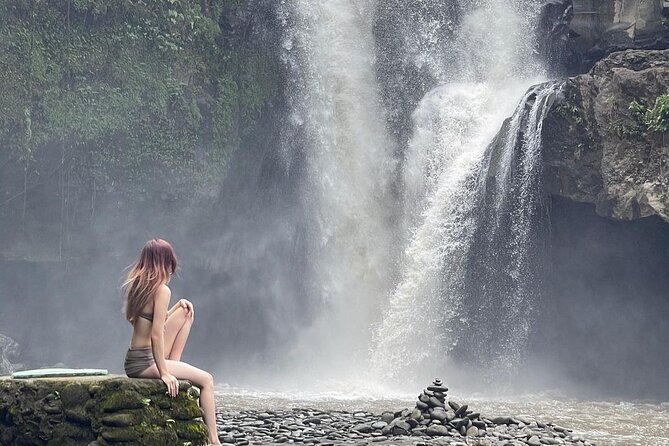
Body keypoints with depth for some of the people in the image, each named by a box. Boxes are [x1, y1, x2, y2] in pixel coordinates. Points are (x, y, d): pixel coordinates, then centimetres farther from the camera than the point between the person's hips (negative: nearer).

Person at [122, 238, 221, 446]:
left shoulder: (135, 285, 9)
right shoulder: (162, 290, -17)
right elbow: (157, 334, -22)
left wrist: (178, 305, 9)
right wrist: (164, 373, -19)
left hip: (134, 358, 8)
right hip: (144, 363, -8)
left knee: (187, 312, 14)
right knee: (206, 380, 0)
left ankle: (172, 362, 13)